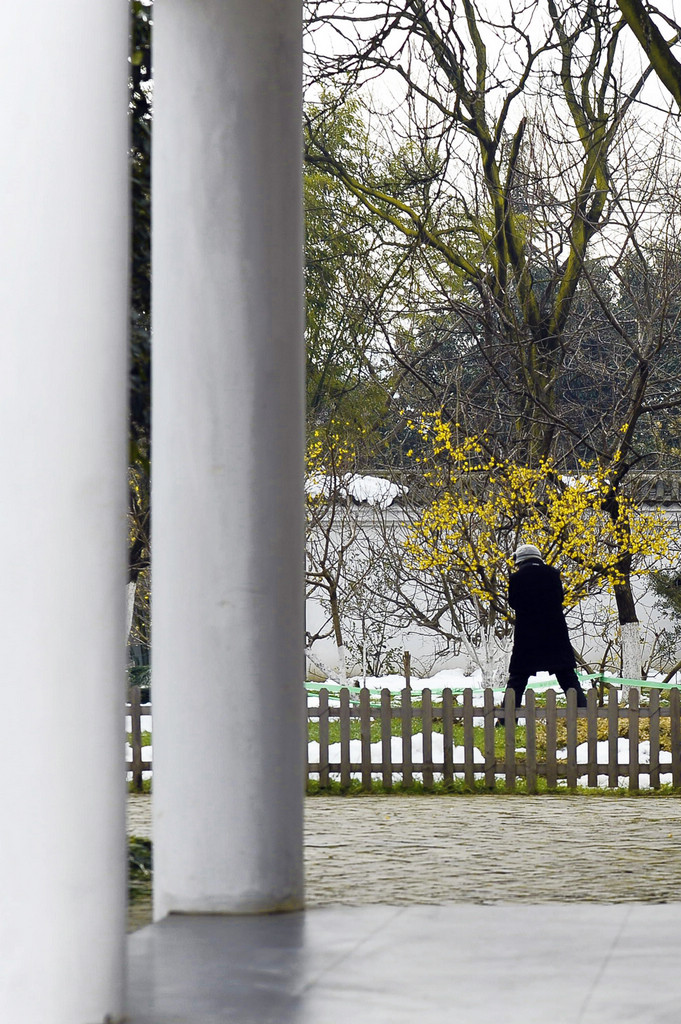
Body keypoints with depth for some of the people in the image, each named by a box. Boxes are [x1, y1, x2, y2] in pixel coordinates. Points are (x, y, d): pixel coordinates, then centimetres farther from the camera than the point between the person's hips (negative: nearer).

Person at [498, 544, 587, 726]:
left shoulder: (516, 578, -6)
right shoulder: (552, 574, 0)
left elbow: (513, 603, 3)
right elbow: (559, 599, 10)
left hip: (526, 637, -1)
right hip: (555, 635, 2)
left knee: (517, 678, 5)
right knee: (568, 677, 9)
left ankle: (506, 719, 0)